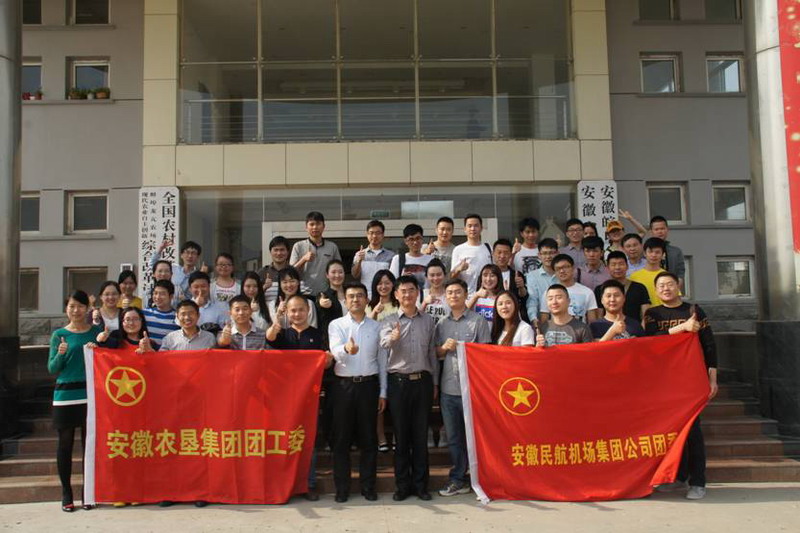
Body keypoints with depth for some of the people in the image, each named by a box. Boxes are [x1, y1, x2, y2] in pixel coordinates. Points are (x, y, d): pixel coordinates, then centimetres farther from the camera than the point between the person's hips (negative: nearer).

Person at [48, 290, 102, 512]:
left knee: (89, 443, 3)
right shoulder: (59, 335, 5)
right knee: (65, 443, 5)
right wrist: (60, 354, -16)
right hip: (65, 394, 0)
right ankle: (66, 494, 15)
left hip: (90, 394, 0)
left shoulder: (96, 331, 7)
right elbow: (52, 369, 3)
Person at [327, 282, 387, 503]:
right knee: (342, 438, 4)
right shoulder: (336, 325, 2)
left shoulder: (376, 327, 9)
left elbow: (382, 360, 11)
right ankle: (342, 488, 14)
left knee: (368, 438, 7)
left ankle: (368, 486, 18)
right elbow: (335, 351, -17)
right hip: (343, 385, -1)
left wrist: (383, 392, 7)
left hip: (369, 385, 1)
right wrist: (347, 348, -40)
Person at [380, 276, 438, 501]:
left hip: (422, 381, 2)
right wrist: (393, 338, -42)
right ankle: (403, 485, 14)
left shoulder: (428, 321, 10)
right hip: (398, 381, -1)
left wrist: (435, 382, 9)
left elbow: (432, 353, 13)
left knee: (421, 434, 6)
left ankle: (420, 484, 16)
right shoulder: (389, 321, 2)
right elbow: (384, 343, -19)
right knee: (401, 434, 5)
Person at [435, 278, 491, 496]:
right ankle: (458, 480, 18)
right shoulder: (442, 324, 14)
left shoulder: (478, 321, 1)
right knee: (453, 437, 9)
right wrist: (445, 348, -5)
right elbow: (436, 353, 14)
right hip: (448, 387, 4)